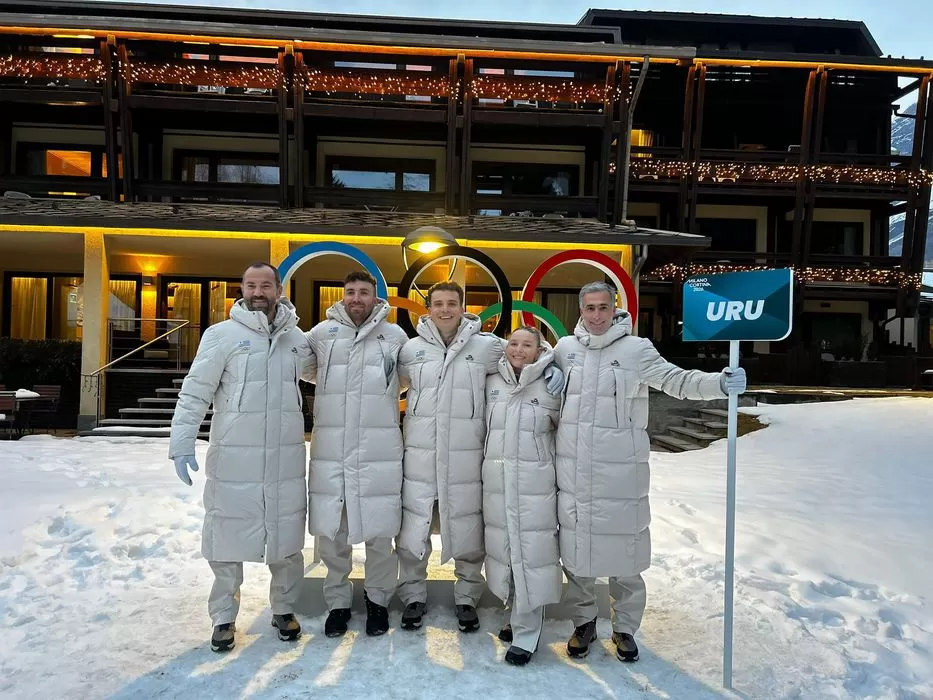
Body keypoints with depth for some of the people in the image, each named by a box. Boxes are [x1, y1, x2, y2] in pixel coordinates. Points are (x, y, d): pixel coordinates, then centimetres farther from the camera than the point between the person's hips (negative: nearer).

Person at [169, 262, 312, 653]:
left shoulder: (296, 338, 7)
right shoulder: (222, 335, -4)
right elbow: (195, 392, -5)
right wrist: (182, 442, -13)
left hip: (286, 462, 3)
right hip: (234, 461, -3)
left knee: (287, 541, 14)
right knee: (229, 543, 8)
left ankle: (284, 610, 34)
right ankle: (224, 619, 28)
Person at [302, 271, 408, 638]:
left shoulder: (395, 335, 2)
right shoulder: (322, 332, 4)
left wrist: (380, 392, 9)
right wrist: (333, 384, 13)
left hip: (380, 449, -1)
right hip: (330, 448, 1)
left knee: (379, 531, 7)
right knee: (332, 530, 10)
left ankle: (378, 598, 28)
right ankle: (338, 601, 29)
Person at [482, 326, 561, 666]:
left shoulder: (551, 387, -2)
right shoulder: (492, 383, 7)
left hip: (536, 482, -4)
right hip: (496, 480, 4)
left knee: (531, 551, -3)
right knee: (504, 548, 11)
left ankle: (526, 634, 8)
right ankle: (519, 616, 30)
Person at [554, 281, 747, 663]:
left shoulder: (636, 349, -5)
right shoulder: (565, 348, 5)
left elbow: (678, 381, -10)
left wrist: (721, 382, -26)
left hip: (620, 469, -3)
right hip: (572, 468, 3)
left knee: (623, 546, 8)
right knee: (575, 547, 13)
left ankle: (625, 628, 28)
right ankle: (584, 621, 33)